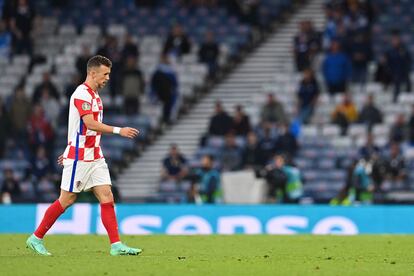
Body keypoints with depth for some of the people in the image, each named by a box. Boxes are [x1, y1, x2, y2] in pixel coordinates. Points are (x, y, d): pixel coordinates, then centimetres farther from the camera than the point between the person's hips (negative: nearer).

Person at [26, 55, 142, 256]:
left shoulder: (94, 95, 15)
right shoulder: (82, 94, -15)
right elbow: (90, 124, -25)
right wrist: (118, 130, -28)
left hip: (95, 157, 9)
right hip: (79, 158, -9)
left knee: (107, 197, -2)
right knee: (66, 200, -2)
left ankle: (116, 245, -5)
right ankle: (36, 238, 11)